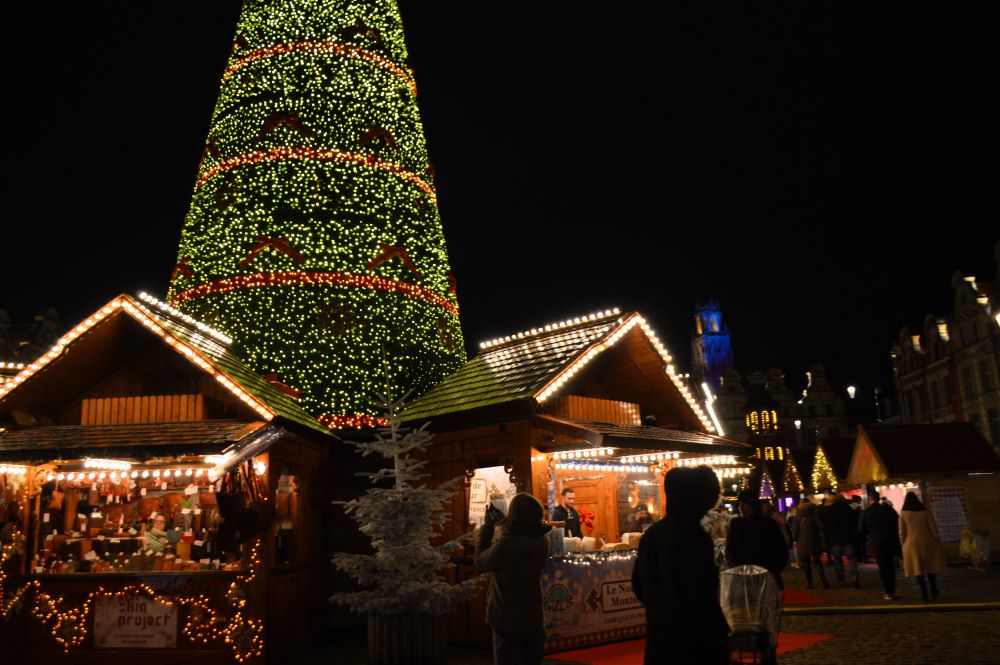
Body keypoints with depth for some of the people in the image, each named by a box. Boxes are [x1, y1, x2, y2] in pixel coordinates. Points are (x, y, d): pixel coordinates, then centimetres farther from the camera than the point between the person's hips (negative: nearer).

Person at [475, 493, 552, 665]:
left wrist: (488, 526, -7)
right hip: (535, 619, 5)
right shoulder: (542, 540, -9)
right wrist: (505, 525, 3)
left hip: (508, 620, -5)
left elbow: (480, 563, -11)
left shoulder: (506, 545, -27)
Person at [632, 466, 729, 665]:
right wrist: (723, 632, -6)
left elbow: (638, 587, 13)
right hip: (695, 642, -7)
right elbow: (703, 598, -20)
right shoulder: (696, 538, -18)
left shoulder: (650, 535, 6)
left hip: (658, 639, 7)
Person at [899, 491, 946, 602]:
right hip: (927, 543, 1)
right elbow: (933, 528, -3)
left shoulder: (903, 514, -4)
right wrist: (937, 541, 5)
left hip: (912, 544, -1)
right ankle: (933, 592, 27)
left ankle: (924, 595, -1)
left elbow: (901, 531, -4)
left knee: (918, 569, 3)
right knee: (930, 567, 17)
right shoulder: (925, 512, -1)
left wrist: (903, 543, 4)